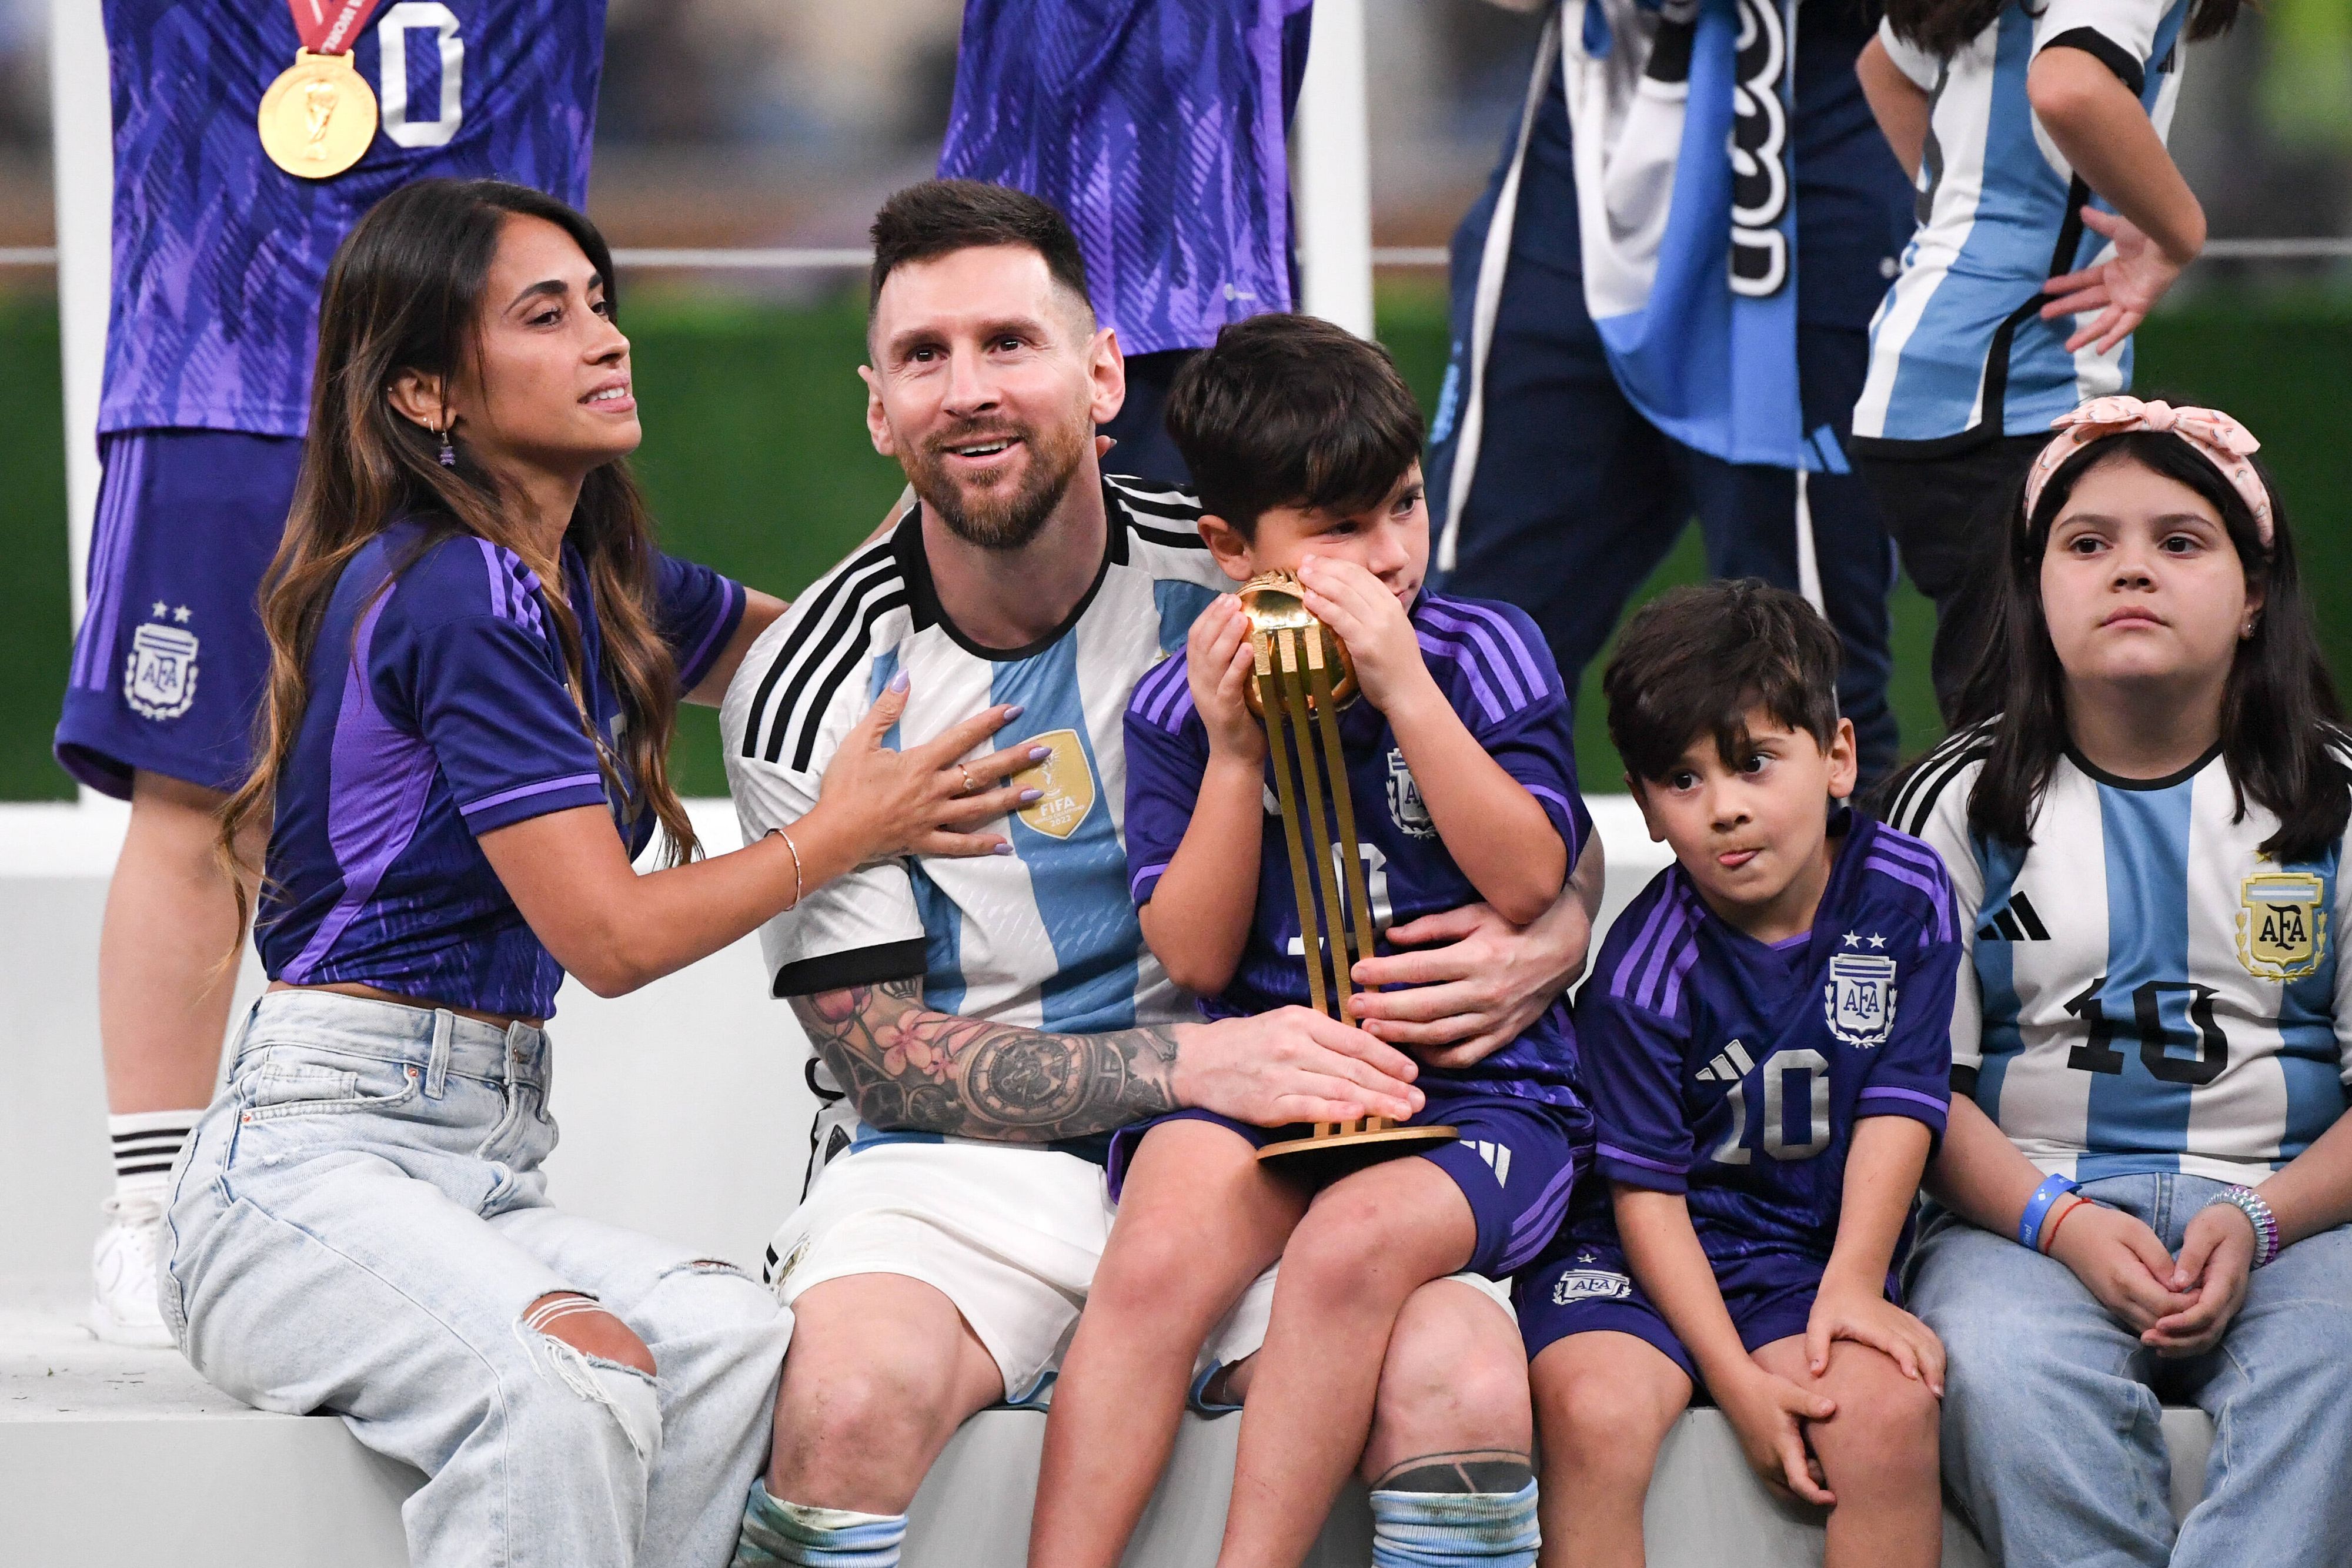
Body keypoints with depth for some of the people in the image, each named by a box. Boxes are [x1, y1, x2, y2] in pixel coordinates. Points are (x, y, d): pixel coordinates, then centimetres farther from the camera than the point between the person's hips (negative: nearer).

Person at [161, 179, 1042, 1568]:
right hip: (318, 1155, -8)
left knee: (738, 1340, -25)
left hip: (486, 1172, 8)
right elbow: (611, 936, -11)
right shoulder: (452, 595, -11)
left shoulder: (601, 584, 16)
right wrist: (846, 832, 2)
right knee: (571, 1377, -38)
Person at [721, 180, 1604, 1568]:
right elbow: (881, 1056, -6)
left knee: (1465, 1386, -30)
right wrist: (1191, 1062, -19)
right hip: (961, 1165, -1)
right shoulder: (814, 691, -4)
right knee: (851, 1401, -35)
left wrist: (1544, 944, -13)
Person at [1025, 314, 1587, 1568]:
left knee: (1355, 1240, -34)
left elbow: (1528, 883, -7)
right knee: (1159, 1258, -30)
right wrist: (1232, 751, -9)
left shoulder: (1485, 653, 3)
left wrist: (1403, 688, -15)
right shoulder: (1182, 700, 6)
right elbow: (1194, 956, 3)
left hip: (1476, 1081, -1)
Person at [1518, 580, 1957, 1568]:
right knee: (1593, 1411, -32)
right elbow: (1648, 1190, -10)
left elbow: (1898, 1108, -1)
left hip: (1813, 1251, 2)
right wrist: (1740, 1382, -18)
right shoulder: (1643, 972, -13)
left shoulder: (1904, 895, -3)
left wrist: (1852, 1283, -14)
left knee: (1890, 1407, -28)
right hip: (1642, 1255, -2)